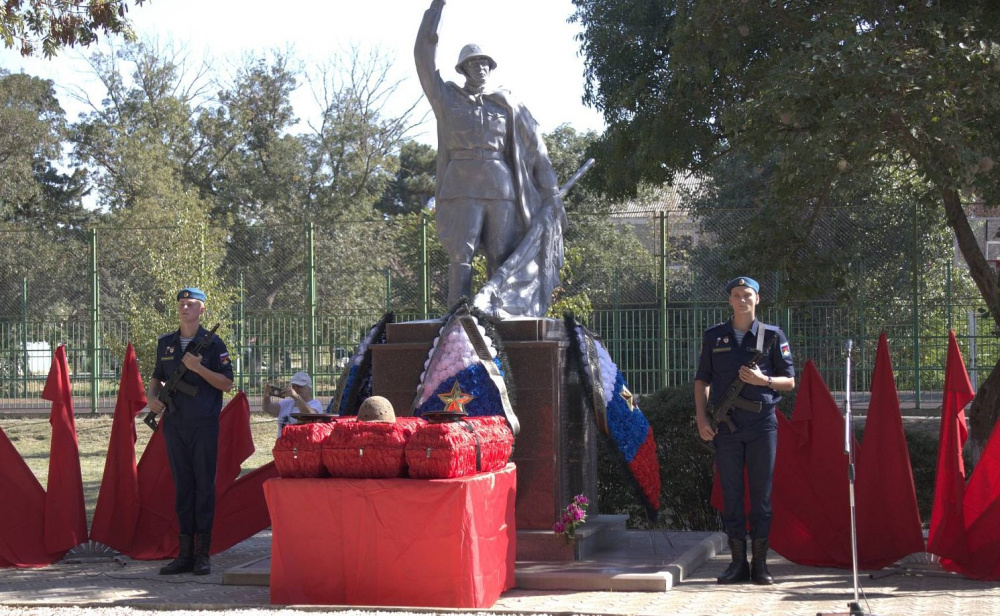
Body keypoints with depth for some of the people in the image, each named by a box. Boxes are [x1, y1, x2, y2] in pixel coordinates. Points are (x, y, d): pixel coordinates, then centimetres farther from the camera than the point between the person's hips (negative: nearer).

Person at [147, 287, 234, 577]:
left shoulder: (213, 343, -1)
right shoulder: (165, 344, 12)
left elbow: (227, 383, -5)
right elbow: (157, 377, 24)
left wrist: (199, 368, -16)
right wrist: (151, 397, 4)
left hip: (204, 425, -4)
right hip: (173, 424, 4)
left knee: (205, 486, -2)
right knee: (182, 486, 6)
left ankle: (203, 554, 2)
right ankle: (185, 553, 10)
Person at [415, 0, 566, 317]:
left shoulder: (506, 105, 13)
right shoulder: (447, 98, 9)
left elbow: (535, 148, 13)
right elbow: (424, 56, 1)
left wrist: (551, 192, 7)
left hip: (500, 187, 2)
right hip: (463, 188, -2)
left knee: (501, 256, 0)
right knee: (461, 255, -9)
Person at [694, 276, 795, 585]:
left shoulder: (773, 336, 4)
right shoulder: (714, 337, 9)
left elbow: (789, 382, 6)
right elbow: (702, 380, 12)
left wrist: (763, 380, -13)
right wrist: (701, 418, 1)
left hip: (762, 423, -1)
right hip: (726, 425, 1)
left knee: (761, 494, 1)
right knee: (731, 494, 2)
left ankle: (760, 563, 6)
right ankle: (738, 562, 8)